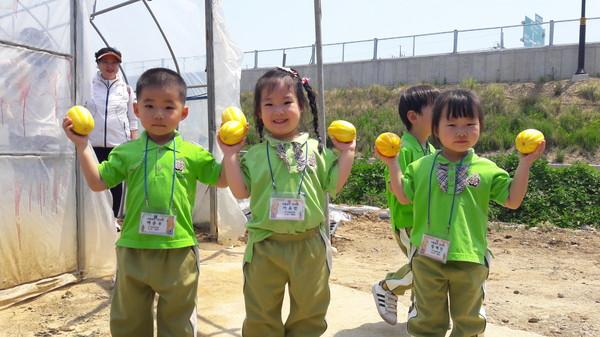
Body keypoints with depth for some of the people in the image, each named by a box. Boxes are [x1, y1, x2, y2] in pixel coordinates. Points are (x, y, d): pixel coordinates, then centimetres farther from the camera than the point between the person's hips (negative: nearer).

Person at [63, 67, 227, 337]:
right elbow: (97, 182, 2)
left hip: (178, 252, -1)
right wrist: (82, 146, -2)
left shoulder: (193, 154, -1)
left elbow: (222, 180, 5)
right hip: (133, 251, 2)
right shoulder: (127, 152, 1)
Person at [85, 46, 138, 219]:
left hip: (119, 144, 1)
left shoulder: (126, 89, 9)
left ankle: (114, 218, 21)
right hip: (93, 144, -1)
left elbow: (133, 119, 10)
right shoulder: (88, 86, 6)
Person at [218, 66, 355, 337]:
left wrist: (346, 153, -3)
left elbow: (334, 185, 0)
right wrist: (230, 155, -7)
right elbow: (240, 191, -4)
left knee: (309, 312, 18)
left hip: (309, 245, 0)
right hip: (265, 246, 0)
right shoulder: (254, 155, 0)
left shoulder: (317, 149, 0)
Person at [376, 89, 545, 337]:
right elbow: (404, 197, 2)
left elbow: (512, 200, -1)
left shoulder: (487, 170, -2)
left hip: (469, 259, 0)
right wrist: (392, 164, -1)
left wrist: (524, 164, -7)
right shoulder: (421, 166, 0)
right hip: (427, 257, 0)